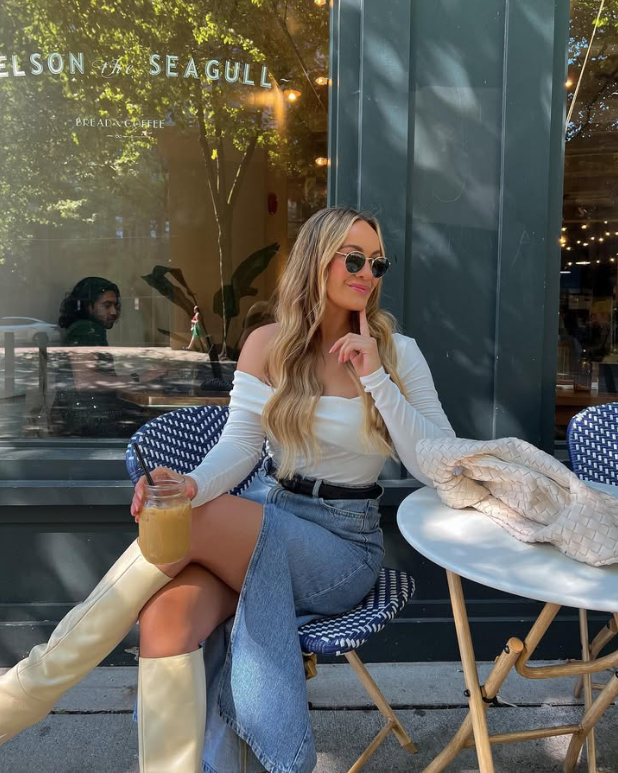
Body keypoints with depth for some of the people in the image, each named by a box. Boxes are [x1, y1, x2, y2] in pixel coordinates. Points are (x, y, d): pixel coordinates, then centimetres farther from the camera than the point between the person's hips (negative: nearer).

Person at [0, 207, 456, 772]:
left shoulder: (398, 353, 0)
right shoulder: (269, 346, 5)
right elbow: (239, 446, -2)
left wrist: (376, 380, -17)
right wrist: (191, 485, -24)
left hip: (345, 547, -2)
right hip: (262, 520, 3)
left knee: (193, 522, -28)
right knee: (167, 610, -31)